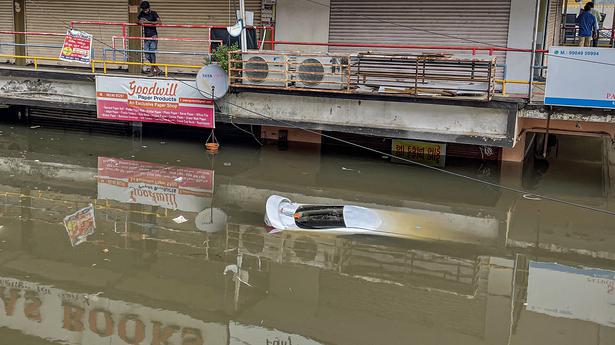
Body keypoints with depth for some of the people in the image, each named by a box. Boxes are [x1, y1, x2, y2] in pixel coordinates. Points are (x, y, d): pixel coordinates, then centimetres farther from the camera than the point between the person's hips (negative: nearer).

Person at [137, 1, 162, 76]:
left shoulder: (153, 13, -8)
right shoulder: (141, 13, 7)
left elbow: (159, 22, -22)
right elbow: (138, 21, 20)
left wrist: (148, 22, -24)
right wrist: (140, 22, -5)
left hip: (153, 36, -6)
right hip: (146, 36, 6)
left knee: (152, 53, -8)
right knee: (147, 55, 4)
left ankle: (152, 70, 2)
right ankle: (158, 70, 13)